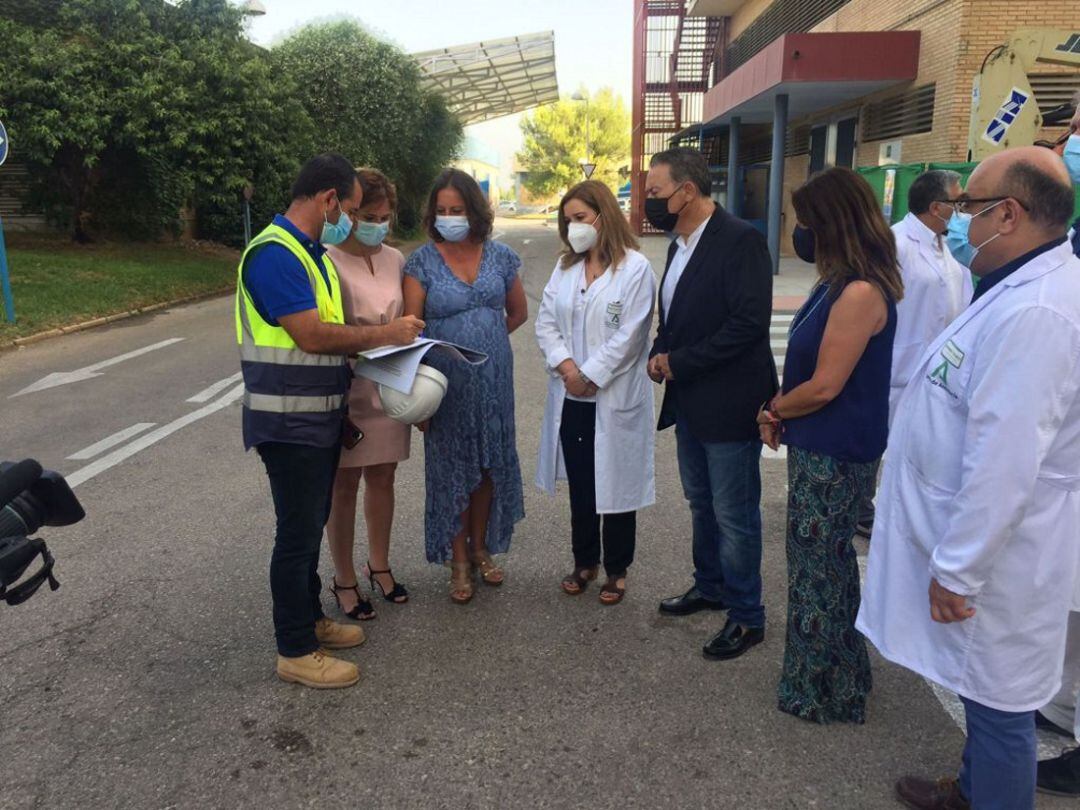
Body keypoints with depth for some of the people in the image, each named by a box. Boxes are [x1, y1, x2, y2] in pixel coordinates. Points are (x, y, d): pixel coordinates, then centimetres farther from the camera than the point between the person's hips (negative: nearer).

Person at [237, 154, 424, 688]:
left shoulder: (312, 253, 13)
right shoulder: (274, 253, -18)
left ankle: (309, 619, 36)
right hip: (289, 424, -10)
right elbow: (312, 335, -24)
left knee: (311, 526, 20)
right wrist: (385, 333, -14)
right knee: (297, 534, 1)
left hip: (319, 419, 10)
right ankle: (295, 652, 15)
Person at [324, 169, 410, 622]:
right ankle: (343, 579, 23)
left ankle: (379, 565, 34)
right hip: (347, 392, -5)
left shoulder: (395, 259, 6)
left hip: (389, 389, 5)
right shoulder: (327, 262, -13)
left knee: (382, 479, 16)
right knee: (344, 485, 7)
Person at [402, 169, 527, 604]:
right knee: (452, 468, 6)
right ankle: (459, 561, 21)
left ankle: (480, 547, 31)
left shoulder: (499, 256, 2)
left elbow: (518, 312, 16)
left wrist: (484, 340, 11)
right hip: (447, 385, -3)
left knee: (489, 465, 12)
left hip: (493, 381, 3)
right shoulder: (422, 262, -6)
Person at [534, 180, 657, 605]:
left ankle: (616, 570, 24)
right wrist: (566, 366, -11)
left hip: (614, 399, -5)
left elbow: (628, 336, -15)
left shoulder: (635, 268, -9)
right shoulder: (565, 267, 10)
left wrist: (589, 376, -13)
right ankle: (584, 561, 32)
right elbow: (546, 322, 4)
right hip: (570, 399, 5)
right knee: (579, 487, 15)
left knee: (616, 487, 7)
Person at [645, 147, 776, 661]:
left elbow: (750, 323, -24)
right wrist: (660, 353, -1)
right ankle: (710, 587, 40)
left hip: (728, 405, -9)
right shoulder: (680, 244, 10)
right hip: (689, 402, 9)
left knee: (734, 515, 3)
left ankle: (746, 617, 19)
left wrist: (679, 363, -19)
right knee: (701, 504, 21)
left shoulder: (740, 241, -17)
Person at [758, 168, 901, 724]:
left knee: (818, 571, 5)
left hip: (833, 458, -10)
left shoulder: (860, 292, -22)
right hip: (820, 449, 10)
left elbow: (824, 387, -22)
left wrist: (774, 410, -5)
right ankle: (838, 676, 39)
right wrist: (781, 413, 0)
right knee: (828, 564, 21)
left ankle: (824, 693, 24)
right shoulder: (840, 284, 8)